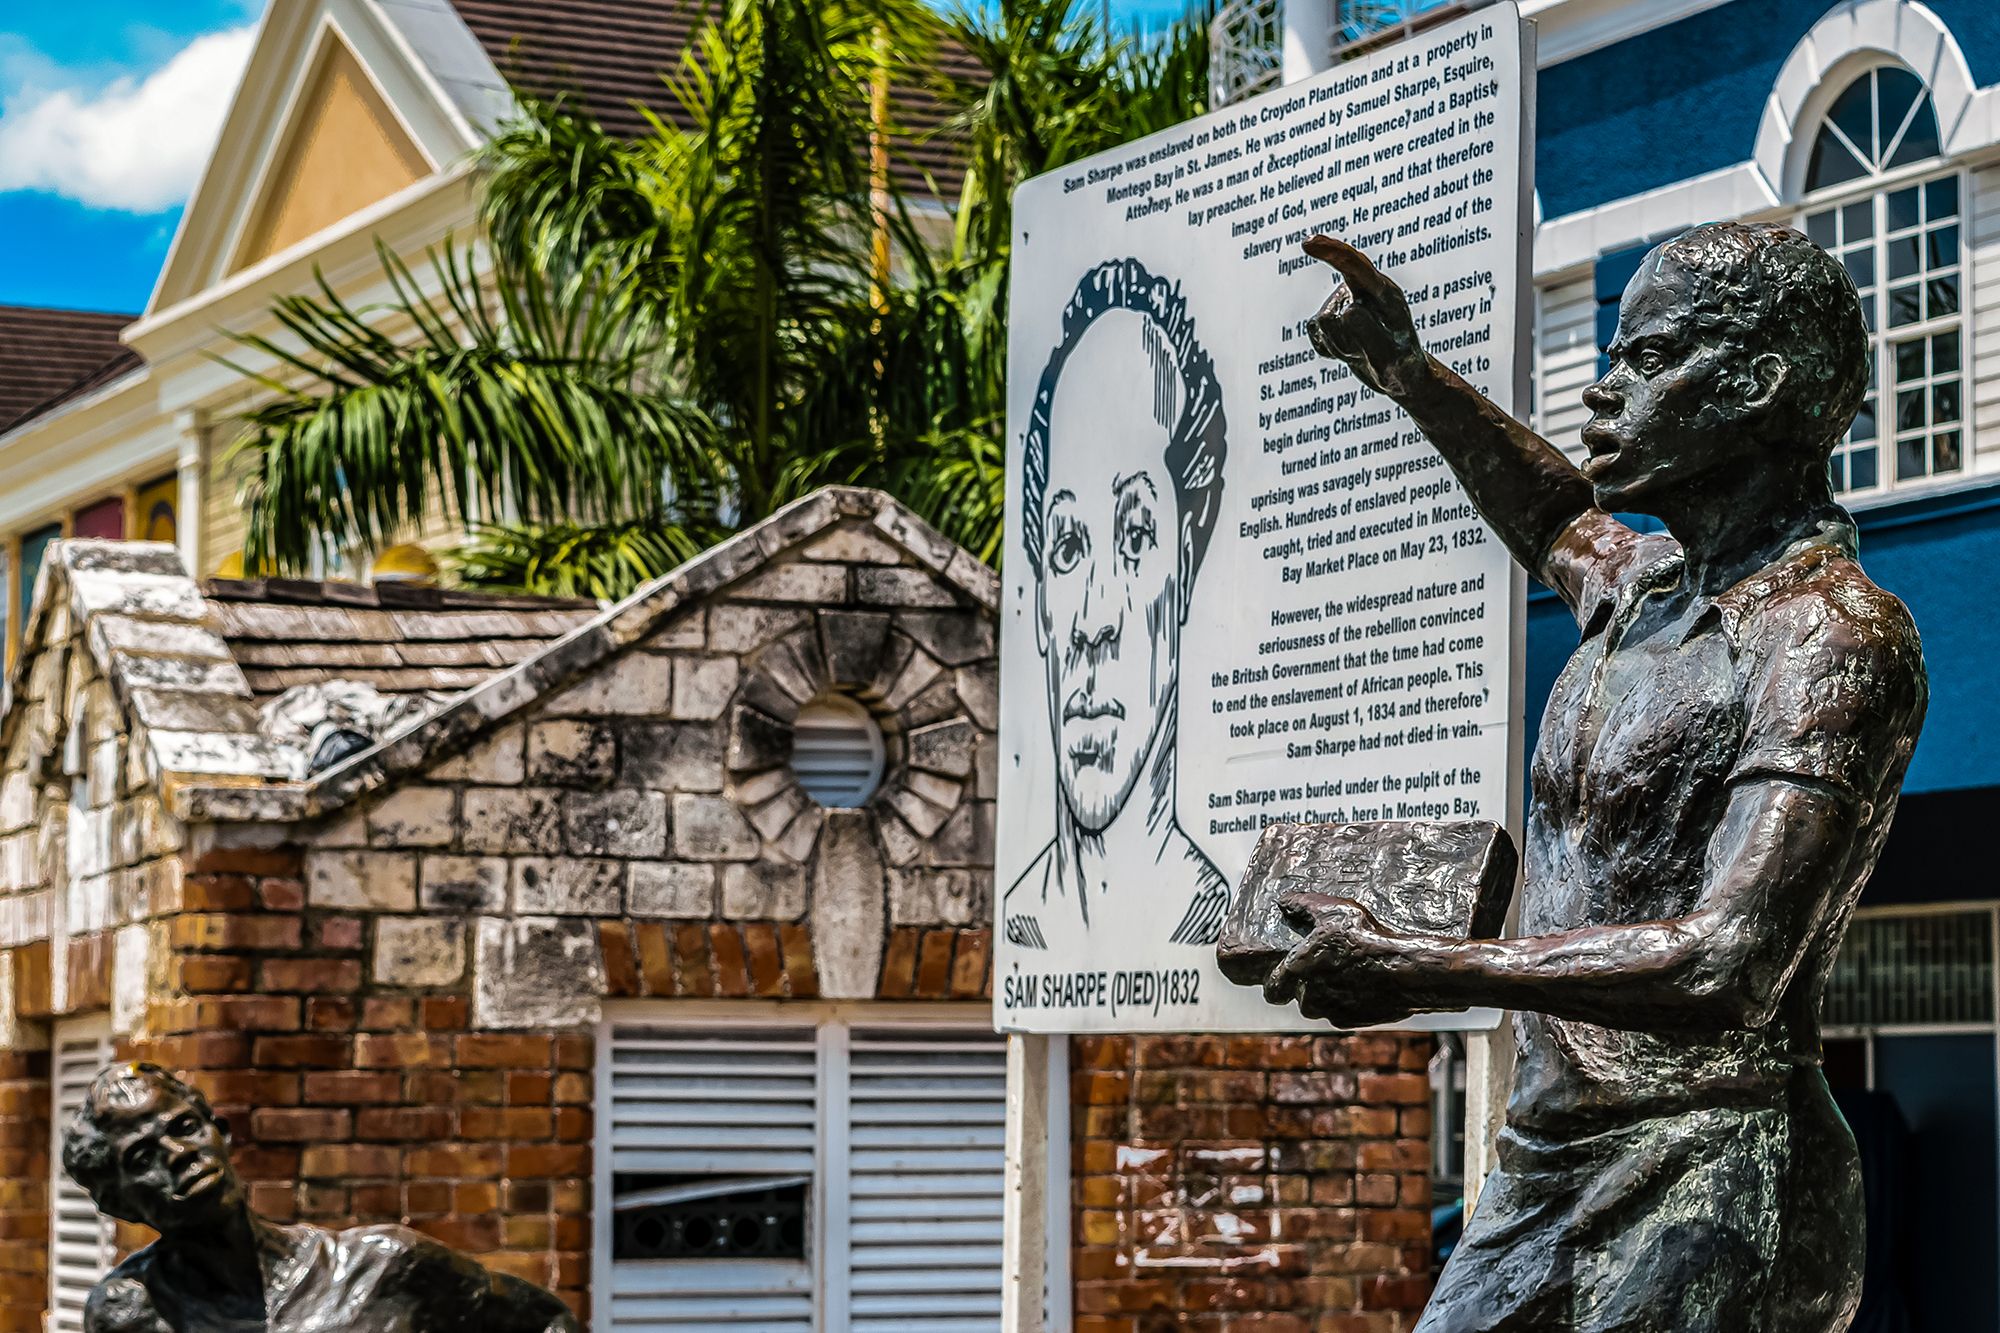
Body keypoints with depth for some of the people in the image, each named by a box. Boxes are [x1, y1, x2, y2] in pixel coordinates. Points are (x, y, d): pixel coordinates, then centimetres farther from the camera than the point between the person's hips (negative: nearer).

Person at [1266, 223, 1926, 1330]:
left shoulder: (1831, 630, -13)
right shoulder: (1643, 583, 14)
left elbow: (1728, 969, -25)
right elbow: (1561, 522, 43)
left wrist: (1414, 968, -22)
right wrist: (1407, 376, 34)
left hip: (1704, 1198, -8)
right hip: (1538, 1185, 8)